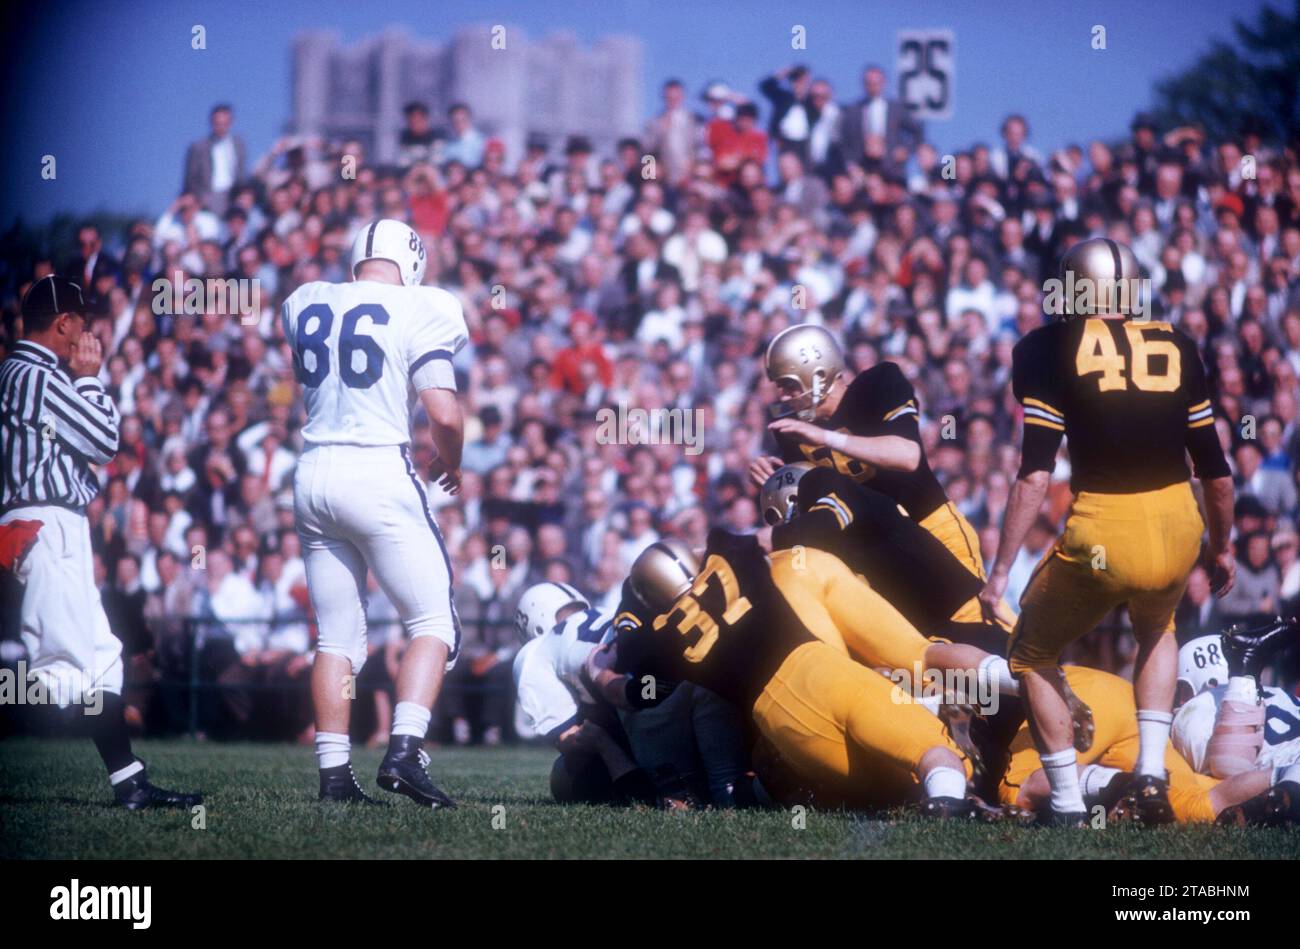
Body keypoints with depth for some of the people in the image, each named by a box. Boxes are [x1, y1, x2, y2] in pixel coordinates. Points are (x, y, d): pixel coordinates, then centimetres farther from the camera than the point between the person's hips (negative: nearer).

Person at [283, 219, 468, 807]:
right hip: (379, 470, -5)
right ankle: (404, 749, -14)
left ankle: (334, 775, 7)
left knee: (336, 636, 11)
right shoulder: (417, 311, -5)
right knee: (433, 623, 2)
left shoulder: (305, 307, 12)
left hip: (314, 472, 5)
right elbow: (443, 412, -10)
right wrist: (451, 465, 8)